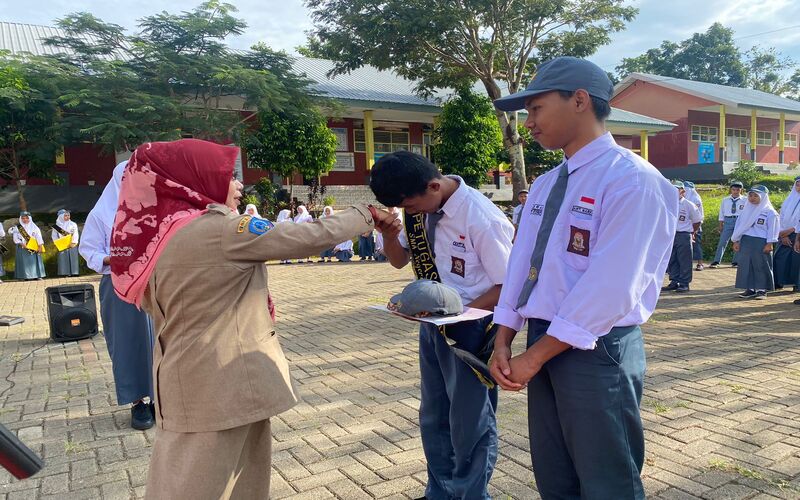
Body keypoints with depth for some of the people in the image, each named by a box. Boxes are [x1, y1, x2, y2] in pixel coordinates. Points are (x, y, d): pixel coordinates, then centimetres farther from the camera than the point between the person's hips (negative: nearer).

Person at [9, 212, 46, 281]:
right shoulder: (17, 227, 6)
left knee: (34, 260, -1)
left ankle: (37, 275, 1)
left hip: (34, 247, 0)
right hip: (22, 248, 0)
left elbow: (38, 237, -1)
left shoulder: (34, 227, 5)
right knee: (24, 262, -3)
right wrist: (21, 243, -14)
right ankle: (26, 276, -2)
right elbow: (15, 238, 2)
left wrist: (40, 246, -10)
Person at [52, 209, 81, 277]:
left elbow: (76, 235, 0)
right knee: (63, 259, -5)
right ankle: (64, 273, -5)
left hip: (72, 245, 0)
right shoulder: (57, 225, 9)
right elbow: (54, 235, 8)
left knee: (73, 258, -3)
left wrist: (73, 243, -14)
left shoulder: (73, 224, 7)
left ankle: (73, 272, -2)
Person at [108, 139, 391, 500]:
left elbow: (152, 304, 18)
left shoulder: (159, 234, 6)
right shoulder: (220, 229, -19)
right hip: (221, 385, -7)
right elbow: (312, 237, -15)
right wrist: (366, 215, 0)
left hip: (190, 384, 7)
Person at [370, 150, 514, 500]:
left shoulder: (481, 218, -24)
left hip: (470, 329, -7)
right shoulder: (416, 207, -4)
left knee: (470, 423, 8)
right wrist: (389, 233, -12)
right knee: (433, 418, 21)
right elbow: (399, 260, 9)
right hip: (431, 323, 7)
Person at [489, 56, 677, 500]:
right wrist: (503, 341, -2)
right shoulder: (544, 186, 10)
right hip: (545, 346, 7)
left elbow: (610, 288, -21)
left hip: (597, 352, -7)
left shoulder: (632, 180, -15)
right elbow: (521, 264, 8)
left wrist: (535, 356, -15)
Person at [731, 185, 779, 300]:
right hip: (745, 242, 5)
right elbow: (738, 225, 14)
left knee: (761, 267, 0)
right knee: (746, 265, 5)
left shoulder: (770, 212, -3)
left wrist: (769, 243, -12)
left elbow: (772, 229, -6)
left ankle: (762, 289, 9)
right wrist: (736, 241, 9)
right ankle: (750, 289, 12)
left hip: (761, 243, -5)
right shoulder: (746, 211, 12)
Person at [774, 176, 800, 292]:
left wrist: (790, 230, -13)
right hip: (785, 235, 4)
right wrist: (783, 235, -4)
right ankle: (778, 282, 7)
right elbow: (782, 218, 7)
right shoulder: (789, 200, 12)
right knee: (779, 258, -1)